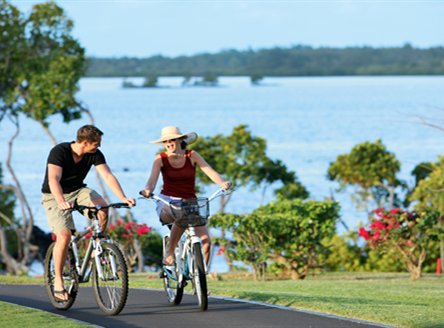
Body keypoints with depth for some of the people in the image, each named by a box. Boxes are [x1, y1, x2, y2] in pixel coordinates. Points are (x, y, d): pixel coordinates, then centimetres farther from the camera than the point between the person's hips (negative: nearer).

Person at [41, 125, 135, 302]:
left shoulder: (95, 155, -11)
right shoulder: (59, 152, -25)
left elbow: (108, 176, -18)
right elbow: (53, 179, -38)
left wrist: (123, 198, -33)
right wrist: (61, 202, -55)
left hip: (78, 190, 4)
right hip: (55, 196, -4)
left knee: (102, 208, -25)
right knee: (64, 235, -23)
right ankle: (58, 280, -10)